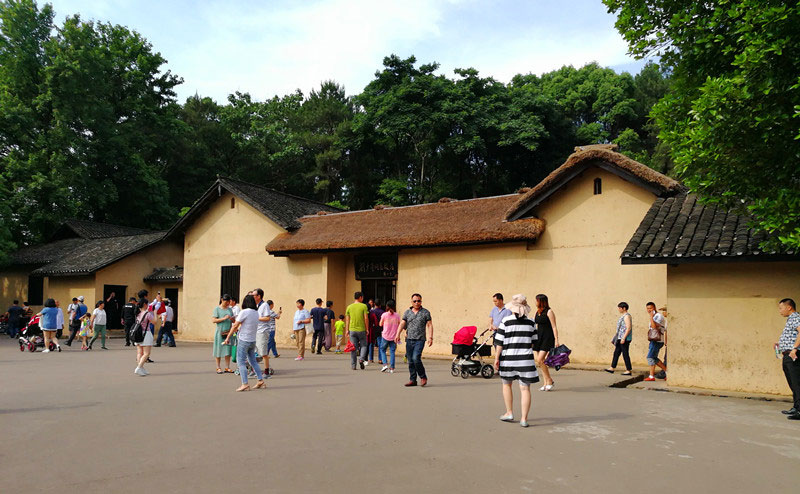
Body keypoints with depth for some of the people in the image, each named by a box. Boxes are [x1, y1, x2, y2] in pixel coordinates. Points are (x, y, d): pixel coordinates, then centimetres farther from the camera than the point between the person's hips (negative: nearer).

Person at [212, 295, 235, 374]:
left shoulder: (229, 309, 13)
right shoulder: (217, 309, 0)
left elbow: (233, 320, 17)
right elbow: (213, 320, -8)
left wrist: (232, 319, -6)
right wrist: (224, 318, -17)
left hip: (228, 332, 4)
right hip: (220, 332, -4)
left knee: (228, 349, 2)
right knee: (219, 349, -1)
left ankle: (227, 367, 8)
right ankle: (218, 368, 8)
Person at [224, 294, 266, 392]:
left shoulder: (244, 312, -15)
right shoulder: (256, 312, 6)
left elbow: (235, 326, -11)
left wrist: (228, 337, -2)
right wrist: (238, 330, 27)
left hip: (244, 341, -7)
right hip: (253, 341, 7)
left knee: (241, 362, -2)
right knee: (253, 361, 17)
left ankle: (245, 384, -7)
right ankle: (261, 380, 17)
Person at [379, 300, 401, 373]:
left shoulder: (384, 315, -8)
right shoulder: (397, 316, 0)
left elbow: (380, 324, 4)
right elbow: (399, 326, 7)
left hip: (385, 336, -2)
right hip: (394, 337, 2)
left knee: (382, 350, 14)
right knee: (392, 351, 8)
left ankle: (385, 364, -1)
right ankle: (392, 368, 5)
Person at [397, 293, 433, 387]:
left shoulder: (425, 312, 3)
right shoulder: (407, 312, 11)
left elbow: (429, 325, 0)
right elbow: (402, 324, 5)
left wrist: (430, 337, -10)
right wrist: (398, 334, -10)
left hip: (420, 340, -4)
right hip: (409, 340, 4)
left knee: (416, 358, -17)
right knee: (410, 361, 6)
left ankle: (423, 377, 2)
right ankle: (413, 380, 15)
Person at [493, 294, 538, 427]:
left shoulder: (505, 321, -7)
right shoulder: (531, 323, 3)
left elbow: (500, 342, -8)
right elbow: (534, 342, 9)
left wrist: (496, 358, -2)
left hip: (508, 358, -1)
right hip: (526, 358, 2)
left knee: (506, 384, 18)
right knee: (525, 388, 3)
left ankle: (509, 413, 23)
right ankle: (524, 418, 3)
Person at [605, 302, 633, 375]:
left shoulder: (627, 316, -14)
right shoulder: (622, 316, 17)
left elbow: (628, 328, -21)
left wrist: (623, 338, -24)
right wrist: (614, 338, 23)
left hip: (625, 339, -10)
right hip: (620, 338, 10)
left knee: (625, 354, -5)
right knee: (616, 353, 11)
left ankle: (628, 370, 2)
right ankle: (612, 368, 15)